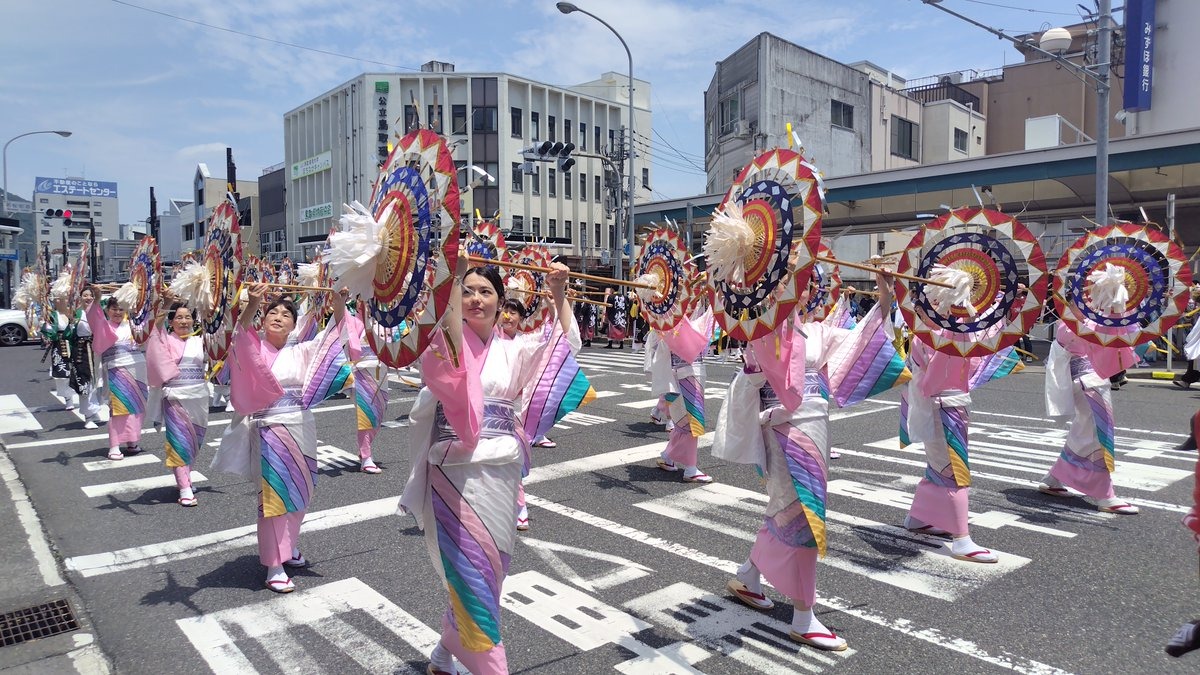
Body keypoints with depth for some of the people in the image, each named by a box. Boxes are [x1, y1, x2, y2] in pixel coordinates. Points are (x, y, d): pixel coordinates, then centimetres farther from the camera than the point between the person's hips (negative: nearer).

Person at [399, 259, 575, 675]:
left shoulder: (513, 350, 11)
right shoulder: (443, 343, 0)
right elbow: (453, 339, -24)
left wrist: (559, 295, -10)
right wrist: (454, 276, -26)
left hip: (501, 471, 5)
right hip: (455, 469, -4)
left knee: (490, 569, 14)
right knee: (472, 572, -4)